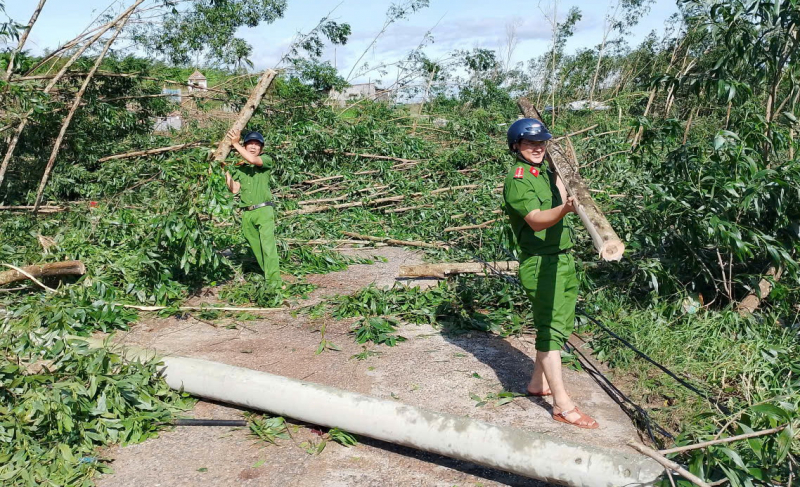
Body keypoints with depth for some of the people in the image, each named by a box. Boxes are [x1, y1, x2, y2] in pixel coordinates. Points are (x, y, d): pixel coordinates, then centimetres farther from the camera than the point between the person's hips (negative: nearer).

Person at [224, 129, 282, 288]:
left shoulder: (266, 160, 4)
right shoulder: (239, 168, 14)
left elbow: (252, 160, -17)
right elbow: (234, 190, 6)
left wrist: (235, 143, -12)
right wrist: (226, 172, -1)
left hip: (264, 210, -5)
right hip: (246, 213, 5)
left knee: (268, 245, -15)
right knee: (256, 247, 6)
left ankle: (274, 281, -21)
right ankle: (268, 275, 16)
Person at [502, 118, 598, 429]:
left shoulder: (544, 170, 13)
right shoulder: (517, 179, -15)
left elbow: (562, 198, 15)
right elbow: (536, 220, -28)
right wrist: (564, 210, -45)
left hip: (562, 259, 9)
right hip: (540, 263, -9)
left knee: (560, 325, 16)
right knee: (551, 329, -9)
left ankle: (538, 383, 29)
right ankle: (562, 406, -7)